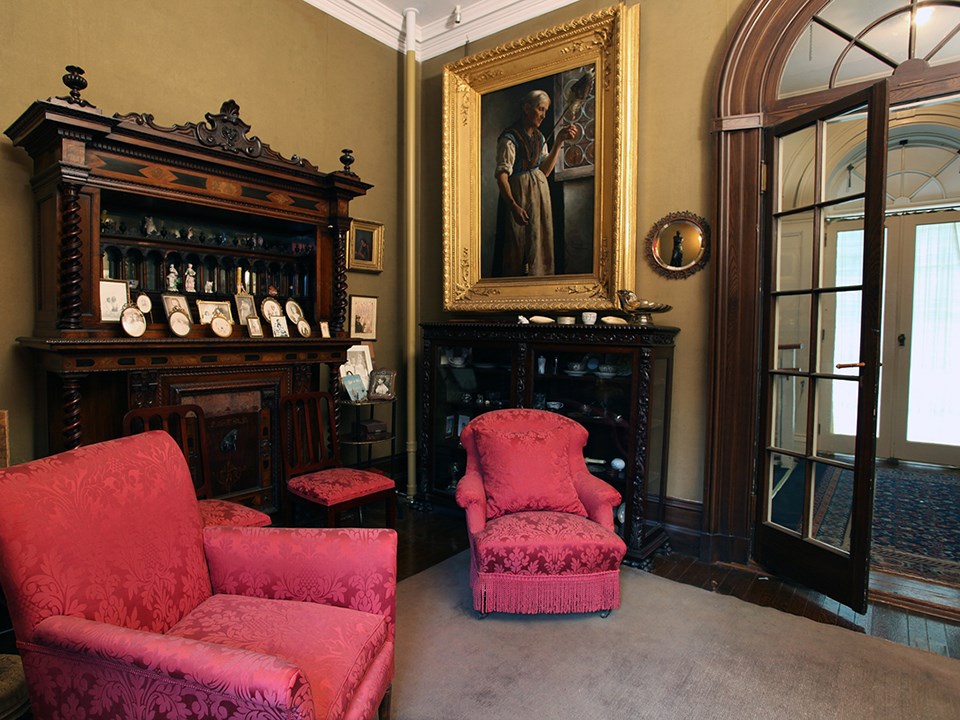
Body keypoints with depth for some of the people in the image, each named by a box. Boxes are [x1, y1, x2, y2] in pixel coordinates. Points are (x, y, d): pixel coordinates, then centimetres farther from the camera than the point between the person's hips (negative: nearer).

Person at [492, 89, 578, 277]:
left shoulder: (539, 137, 12)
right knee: (518, 251, -5)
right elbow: (501, 175, -21)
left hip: (540, 192, 8)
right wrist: (513, 206, -33)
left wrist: (559, 141, 3)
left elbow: (545, 171, 9)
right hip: (519, 194, -8)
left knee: (539, 247, 11)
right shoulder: (510, 138, -12)